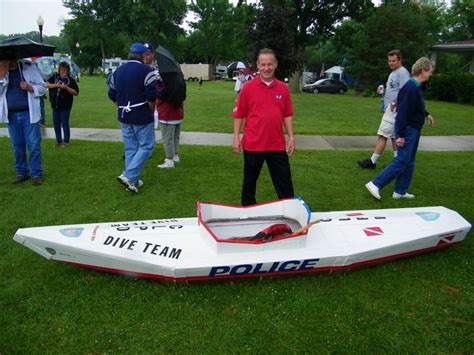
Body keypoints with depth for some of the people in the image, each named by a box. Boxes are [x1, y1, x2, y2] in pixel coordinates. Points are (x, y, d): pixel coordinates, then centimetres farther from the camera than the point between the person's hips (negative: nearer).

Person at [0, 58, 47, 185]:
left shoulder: (30, 68, 0)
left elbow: (43, 87, 2)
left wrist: (30, 87, -16)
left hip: (29, 114, -3)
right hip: (11, 116, 3)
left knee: (34, 145, -2)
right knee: (17, 146, 9)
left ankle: (36, 174, 5)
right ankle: (21, 173, 20)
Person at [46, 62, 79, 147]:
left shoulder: (71, 80, -5)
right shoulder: (55, 77, 5)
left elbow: (76, 93, -8)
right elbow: (47, 84, 2)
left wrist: (66, 88, -19)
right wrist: (55, 85, -14)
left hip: (65, 106, -4)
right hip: (55, 105, 5)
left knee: (65, 124, 1)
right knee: (56, 124, 11)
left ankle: (66, 141, 13)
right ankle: (58, 141, 22)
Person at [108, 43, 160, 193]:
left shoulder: (118, 71, 11)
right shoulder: (146, 70, -11)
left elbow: (112, 95, 13)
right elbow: (152, 96, -18)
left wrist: (123, 108, 19)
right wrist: (151, 112, -3)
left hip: (124, 116, 7)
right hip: (142, 116, -7)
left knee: (130, 148, 12)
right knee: (146, 146, 2)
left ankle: (132, 181, 15)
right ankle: (128, 176, -9)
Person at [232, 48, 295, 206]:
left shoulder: (283, 88, 4)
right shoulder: (248, 87, -3)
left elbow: (287, 115, 9)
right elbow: (239, 114, -1)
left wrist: (291, 137, 3)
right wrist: (236, 137, -5)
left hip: (277, 145, 2)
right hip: (253, 144, -1)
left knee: (284, 181, 8)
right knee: (250, 181, 13)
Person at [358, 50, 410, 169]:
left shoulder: (403, 72, -12)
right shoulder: (393, 72, 19)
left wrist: (394, 103, -22)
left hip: (394, 109, -11)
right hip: (390, 109, 11)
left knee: (382, 135, -10)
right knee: (394, 136, 13)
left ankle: (372, 161, -7)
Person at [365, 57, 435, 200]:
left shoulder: (416, 87, 10)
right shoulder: (411, 88, -21)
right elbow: (403, 112, -25)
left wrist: (426, 114, 33)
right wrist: (401, 135, -26)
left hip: (413, 129, 10)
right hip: (408, 130, -10)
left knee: (409, 163, 13)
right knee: (401, 162, -10)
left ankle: (400, 191, 20)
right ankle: (375, 184, -7)